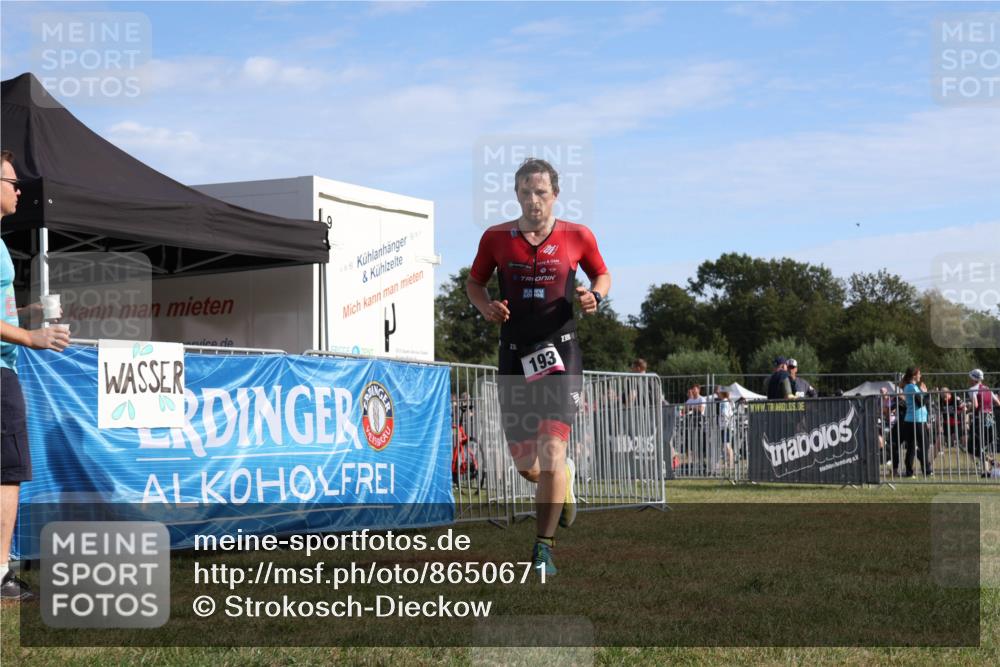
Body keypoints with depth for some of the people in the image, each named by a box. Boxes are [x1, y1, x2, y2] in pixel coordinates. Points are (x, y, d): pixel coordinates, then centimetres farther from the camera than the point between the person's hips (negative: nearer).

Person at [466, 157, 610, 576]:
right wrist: (486, 306, -6)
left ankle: (544, 547, -4)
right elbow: (473, 283, 15)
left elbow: (602, 275, 16)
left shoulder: (577, 237, 0)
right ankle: (565, 478, 42)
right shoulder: (496, 238, 2)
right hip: (515, 354, 2)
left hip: (560, 351, -2)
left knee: (551, 453, -15)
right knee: (526, 466, 6)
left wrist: (594, 296, -6)